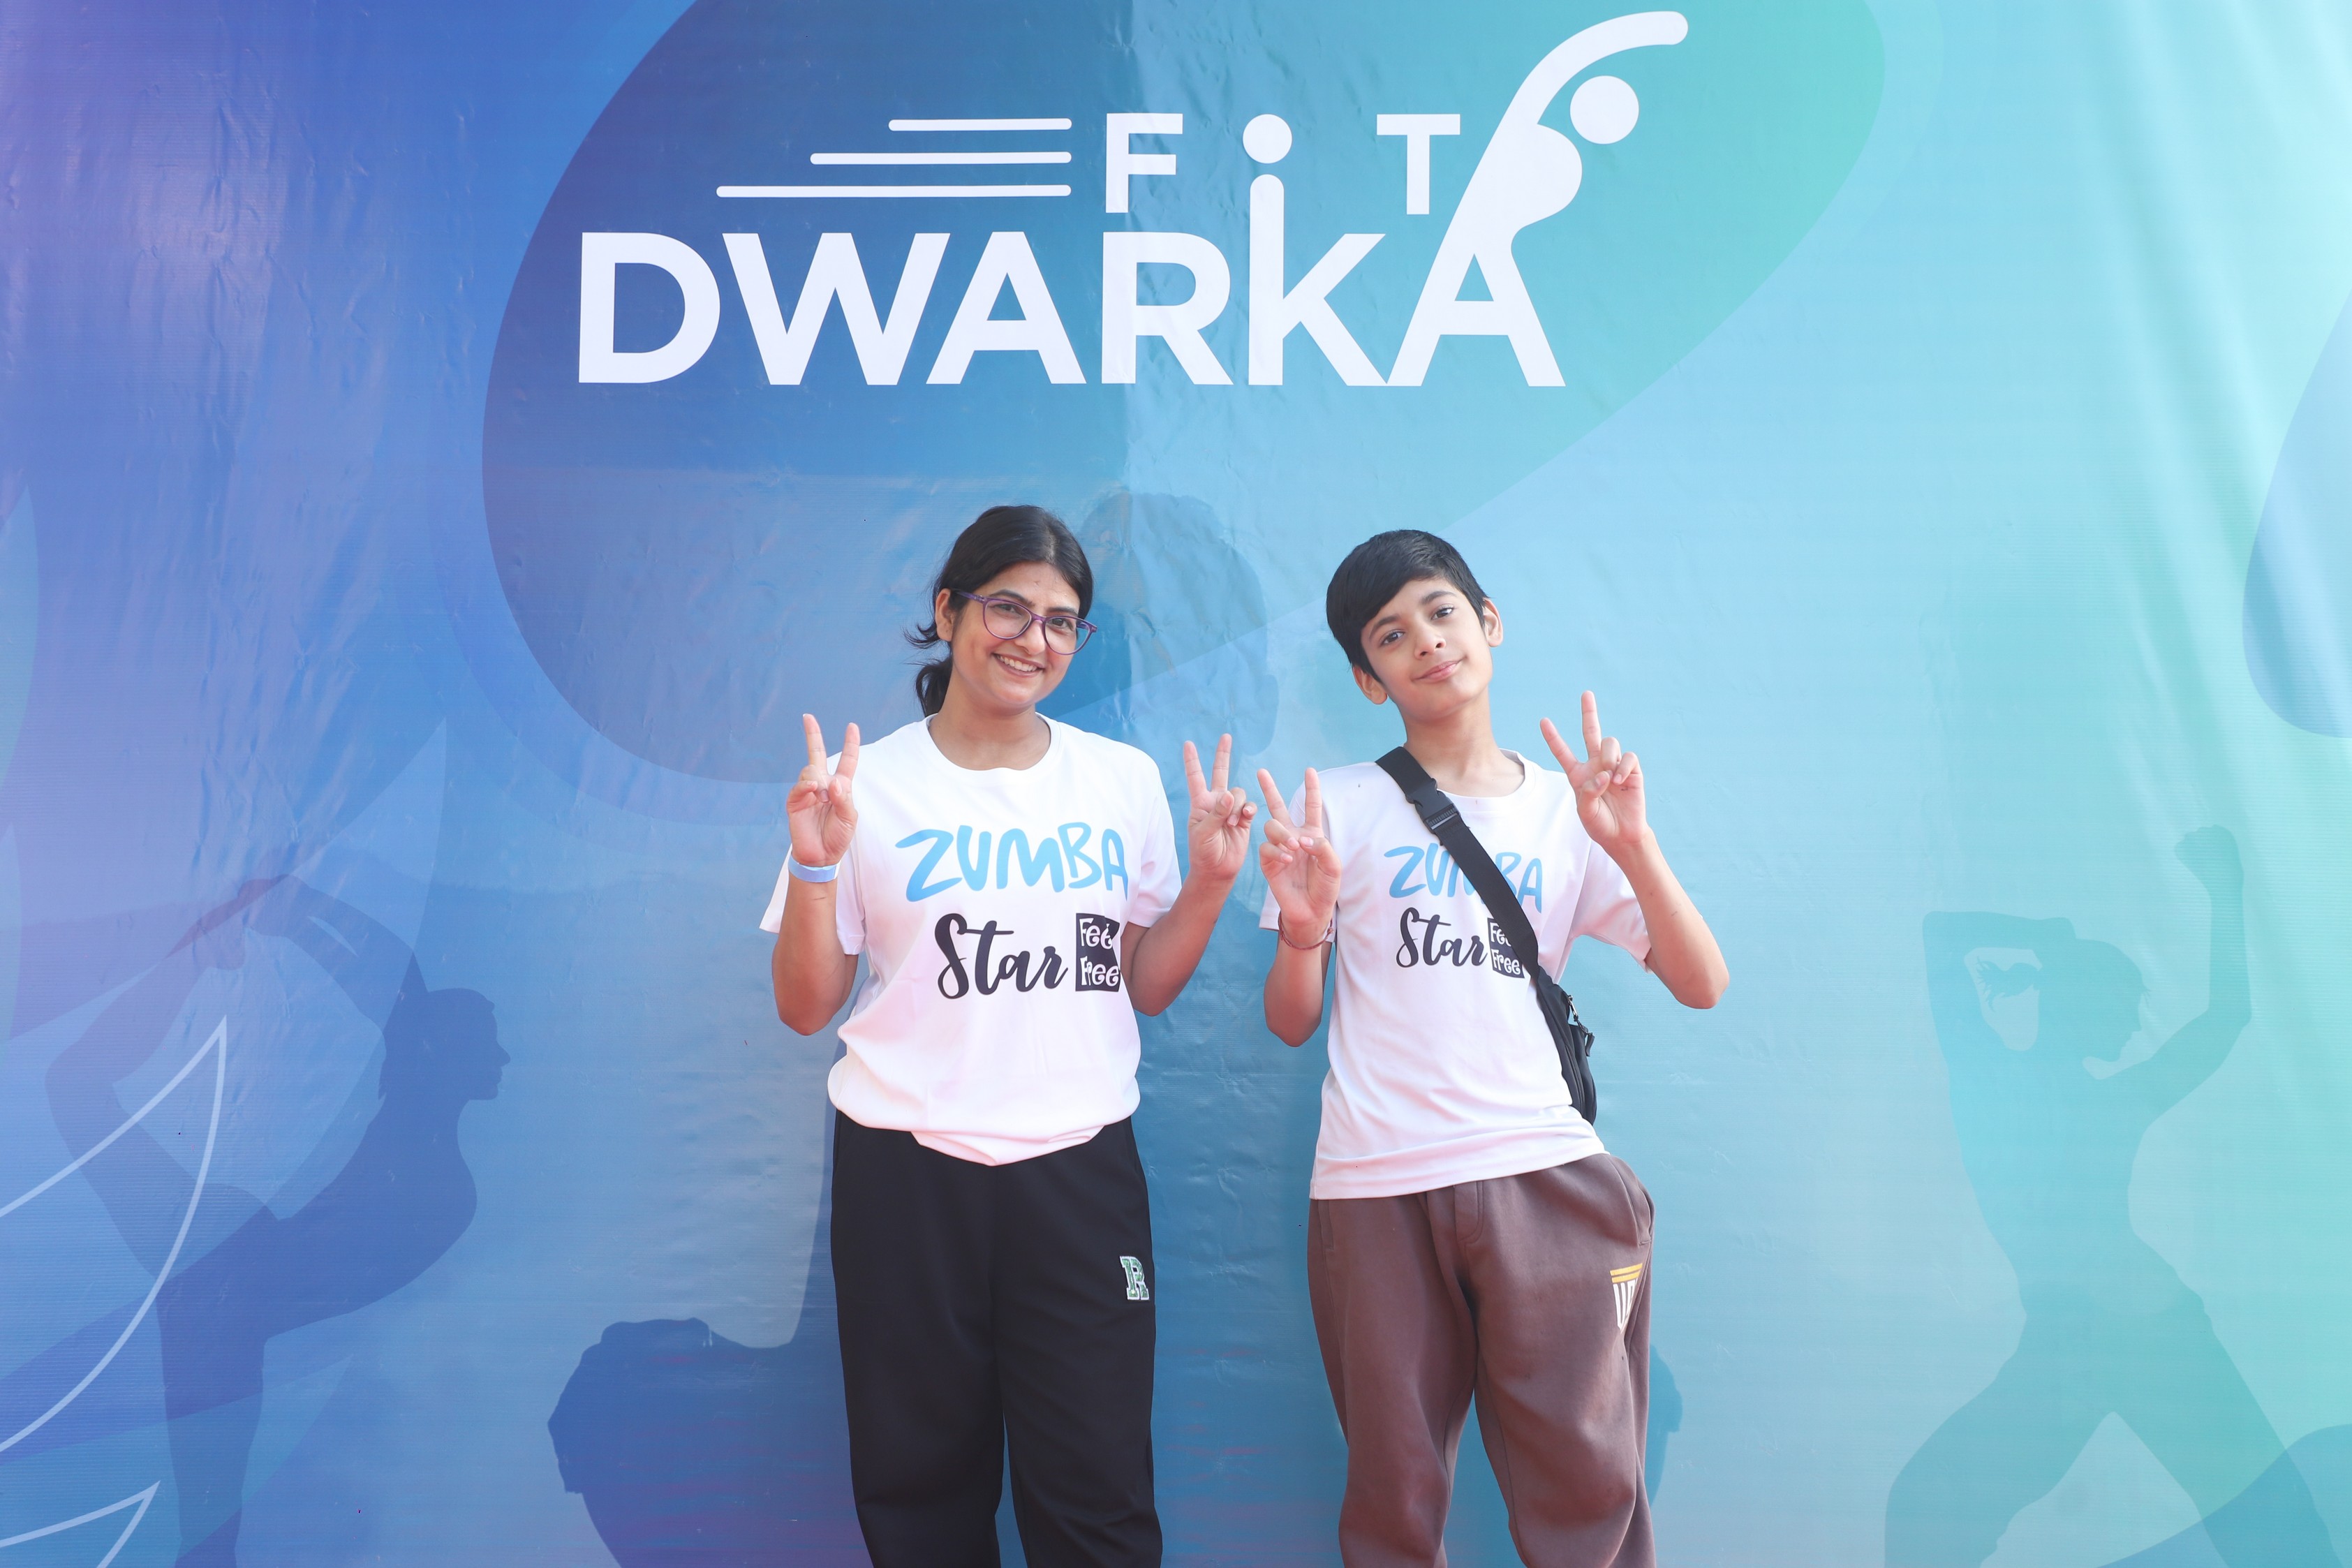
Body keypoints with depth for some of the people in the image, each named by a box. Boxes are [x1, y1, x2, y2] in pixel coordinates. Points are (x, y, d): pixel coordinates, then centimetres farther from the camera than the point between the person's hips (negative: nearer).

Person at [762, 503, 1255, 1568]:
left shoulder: (1125, 780, 7)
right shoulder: (867, 786, 0)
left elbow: (1144, 986, 10)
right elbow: (805, 1009, 0)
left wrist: (1210, 880, -4)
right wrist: (816, 864, -14)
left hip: (1080, 1165, 1)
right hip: (905, 1170, -1)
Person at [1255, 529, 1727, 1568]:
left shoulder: (1568, 810, 9)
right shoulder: (1339, 809, 5)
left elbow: (1701, 984, 2)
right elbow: (1292, 1024, 5)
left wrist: (1633, 843, -11)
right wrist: (1302, 928, -15)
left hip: (1544, 1178, 1)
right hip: (1376, 1192, -1)